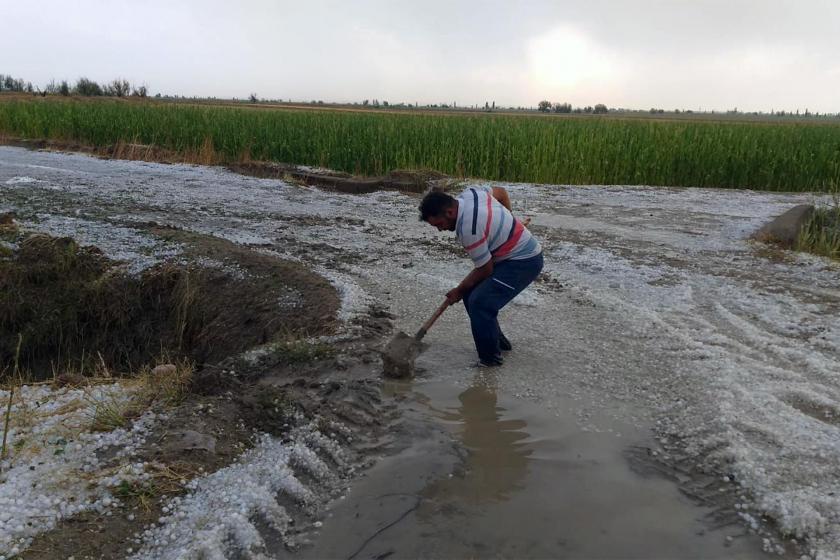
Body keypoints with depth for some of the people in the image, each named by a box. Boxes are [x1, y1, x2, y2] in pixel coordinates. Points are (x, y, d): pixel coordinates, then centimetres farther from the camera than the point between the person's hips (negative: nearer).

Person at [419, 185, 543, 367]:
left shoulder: (469, 230, -29)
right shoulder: (470, 192, -4)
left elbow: (485, 270, -17)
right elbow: (502, 192, 15)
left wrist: (459, 290, -2)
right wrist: (507, 222, 26)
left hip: (523, 262, -10)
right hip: (521, 249, 10)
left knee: (479, 303, -19)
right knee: (472, 293, 10)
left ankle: (489, 358, -4)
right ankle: (498, 341, 24)